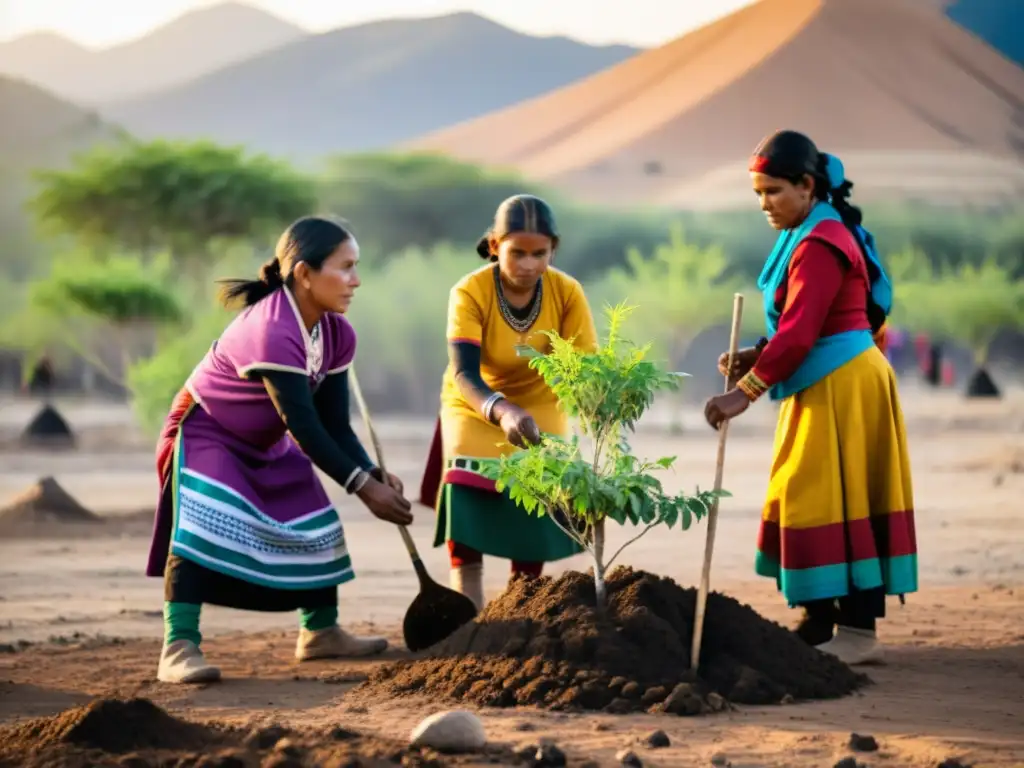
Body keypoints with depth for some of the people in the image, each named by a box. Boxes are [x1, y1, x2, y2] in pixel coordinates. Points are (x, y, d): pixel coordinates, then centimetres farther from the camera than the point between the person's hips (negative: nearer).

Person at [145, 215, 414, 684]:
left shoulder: (336, 334, -8)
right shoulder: (273, 331, -36)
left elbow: (334, 424, -6)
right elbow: (303, 426, -35)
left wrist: (374, 474, -21)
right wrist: (363, 486, -33)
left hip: (267, 443, 9)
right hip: (205, 432, -9)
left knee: (316, 523, 7)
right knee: (205, 522, -28)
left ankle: (320, 632, 24)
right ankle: (179, 649, -32)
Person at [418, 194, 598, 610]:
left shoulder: (567, 293, -21)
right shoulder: (470, 292, -27)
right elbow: (464, 373, -37)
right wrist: (503, 412, -57)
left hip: (540, 408, 2)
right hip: (476, 407, -2)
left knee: (534, 529, 0)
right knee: (466, 533, -13)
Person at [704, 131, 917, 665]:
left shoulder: (819, 246, -17)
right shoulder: (810, 235, 15)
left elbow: (799, 333, -23)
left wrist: (745, 391, -24)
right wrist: (756, 356, 4)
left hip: (841, 388, -11)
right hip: (823, 387, 11)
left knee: (833, 503, -9)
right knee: (811, 502, 11)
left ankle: (858, 632, -7)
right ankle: (819, 626, 14)